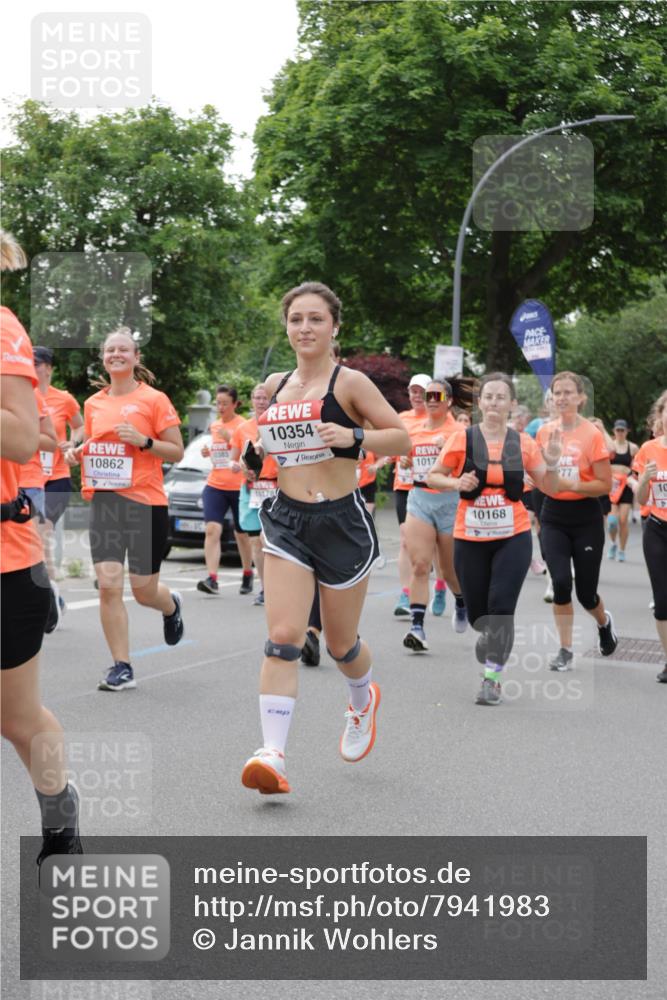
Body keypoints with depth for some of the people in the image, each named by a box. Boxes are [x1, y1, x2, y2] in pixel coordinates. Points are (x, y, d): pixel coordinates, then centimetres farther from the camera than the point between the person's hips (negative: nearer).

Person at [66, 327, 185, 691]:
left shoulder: (154, 399, -4)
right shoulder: (93, 403, 10)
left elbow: (177, 452, -3)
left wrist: (144, 441, -18)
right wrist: (77, 453, 3)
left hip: (145, 501, -3)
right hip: (103, 500, 4)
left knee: (144, 591, 5)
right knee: (108, 585, -8)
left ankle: (171, 606, 43)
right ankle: (121, 667, 1)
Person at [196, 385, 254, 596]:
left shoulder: (242, 425, -5)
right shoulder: (214, 426, 12)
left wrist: (229, 438, -20)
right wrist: (208, 452, 5)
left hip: (239, 487, -4)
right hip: (215, 485, 4)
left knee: (241, 534, 10)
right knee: (212, 529, -14)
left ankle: (247, 575, 31)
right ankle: (212, 579, -20)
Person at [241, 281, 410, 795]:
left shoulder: (349, 382, -6)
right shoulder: (275, 384, 10)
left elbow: (401, 438, -9)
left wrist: (353, 435, -24)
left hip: (342, 522, -3)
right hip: (287, 521, 3)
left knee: (341, 644, 11)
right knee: (283, 638, -13)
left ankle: (364, 701, 46)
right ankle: (273, 755, -18)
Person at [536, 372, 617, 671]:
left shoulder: (592, 434, -11)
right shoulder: (544, 432, 2)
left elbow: (605, 485, -11)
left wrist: (571, 484, -22)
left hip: (585, 518, -3)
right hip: (553, 516, 3)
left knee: (585, 592, 4)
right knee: (561, 582, -13)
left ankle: (604, 622, 40)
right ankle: (565, 650, 1)